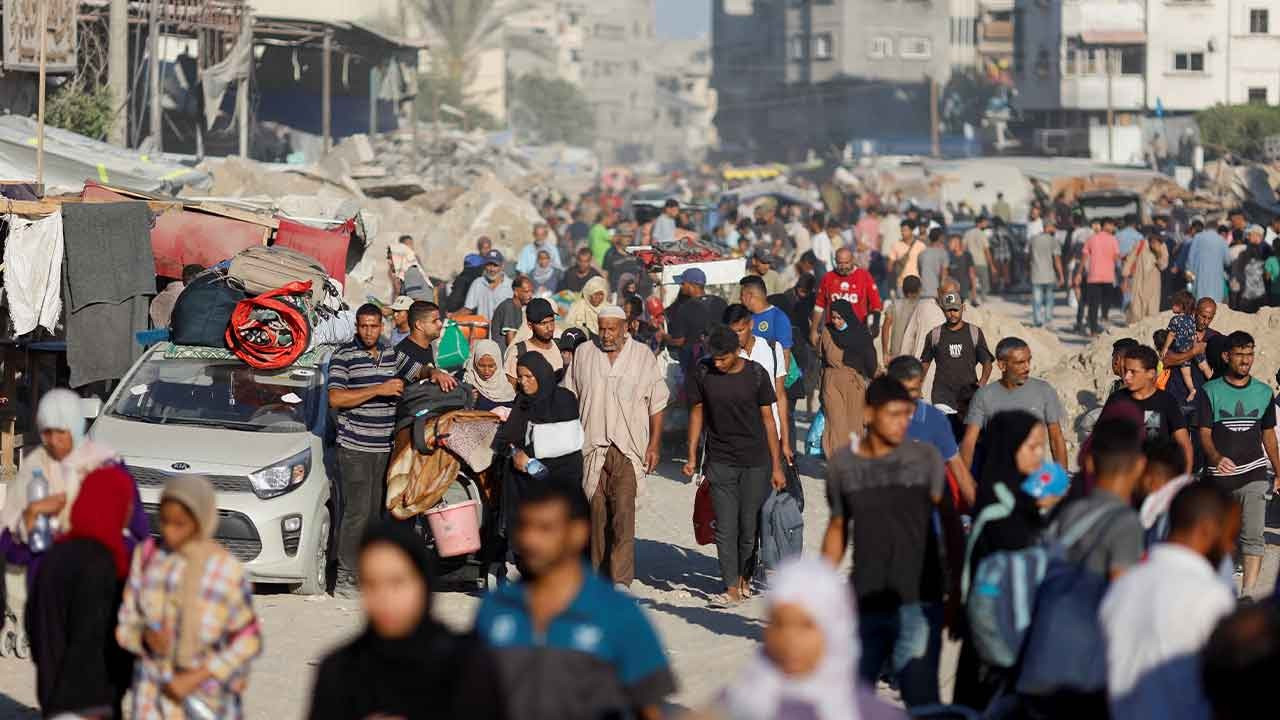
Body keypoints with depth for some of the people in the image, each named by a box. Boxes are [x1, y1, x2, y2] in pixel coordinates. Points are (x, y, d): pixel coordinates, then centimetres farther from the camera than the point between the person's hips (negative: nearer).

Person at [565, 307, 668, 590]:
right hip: (592, 446, 2)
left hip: (628, 447, -2)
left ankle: (621, 580, -16)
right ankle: (599, 575, 14)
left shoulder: (643, 357, 5)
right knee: (597, 510, 3)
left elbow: (657, 403, 7)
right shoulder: (584, 355, 9)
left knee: (624, 510, -13)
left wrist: (654, 444, 2)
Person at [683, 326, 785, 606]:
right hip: (720, 461, 1)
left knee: (749, 525, 4)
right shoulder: (703, 372, -3)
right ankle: (732, 588, -2)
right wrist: (692, 456, 5)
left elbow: (768, 419, -1)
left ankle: (744, 577, 24)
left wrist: (776, 466, 0)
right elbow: (697, 412, 8)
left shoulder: (756, 374, -7)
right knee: (725, 528, -4)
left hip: (755, 462, -1)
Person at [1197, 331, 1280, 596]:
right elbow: (1204, 433, -7)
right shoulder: (1211, 391, -2)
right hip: (1218, 474, 0)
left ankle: (1248, 593, -17)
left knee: (1253, 535, -15)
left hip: (1253, 474, 0)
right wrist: (1216, 457, -27)